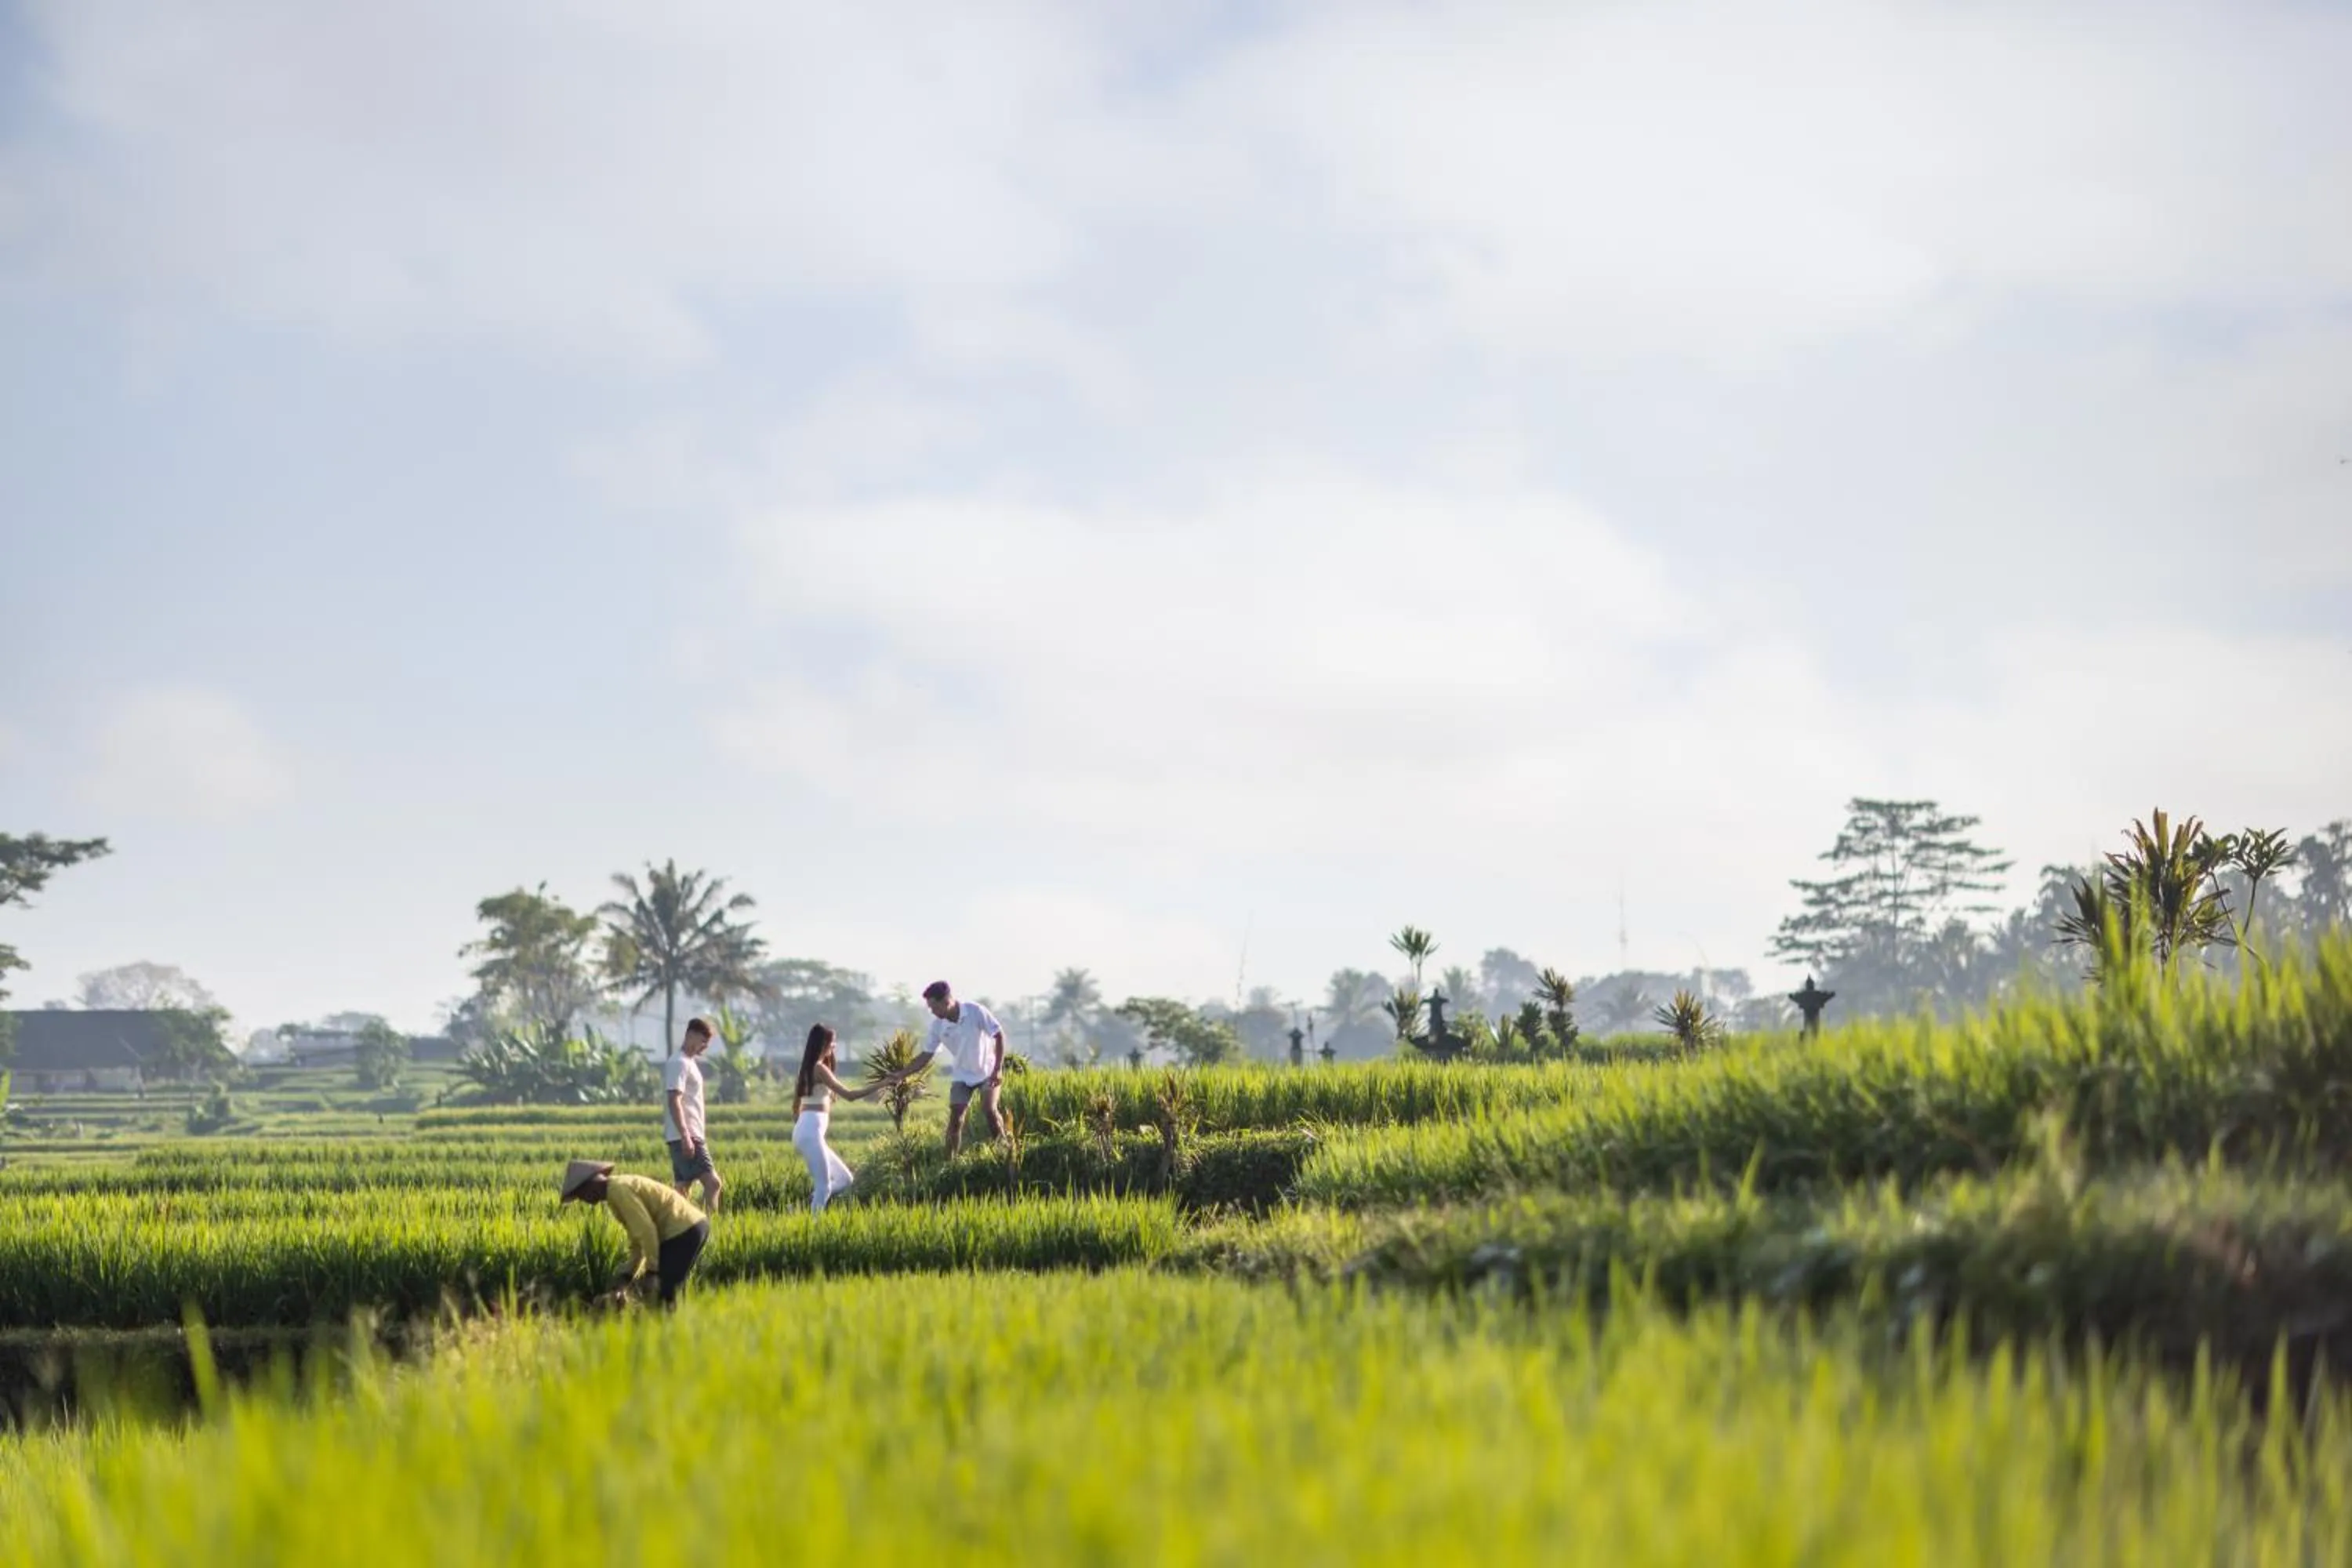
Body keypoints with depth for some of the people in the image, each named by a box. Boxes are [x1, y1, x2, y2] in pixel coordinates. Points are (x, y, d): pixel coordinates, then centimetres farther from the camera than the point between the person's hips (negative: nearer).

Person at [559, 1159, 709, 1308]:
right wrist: (625, 1280, 16)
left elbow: (647, 1230, -18)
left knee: (667, 1295, -7)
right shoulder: (614, 1195, 20)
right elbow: (638, 1242, 23)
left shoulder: (618, 1190, -11)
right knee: (672, 1293, 17)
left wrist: (654, 1271, -13)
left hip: (682, 1232, -10)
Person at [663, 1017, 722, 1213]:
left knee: (682, 1189, 7)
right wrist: (685, 1136, -25)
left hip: (691, 1137, 10)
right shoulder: (679, 1063, -11)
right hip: (685, 1137, -10)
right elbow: (674, 1101, -20)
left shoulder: (690, 1062, 20)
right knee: (712, 1183, -16)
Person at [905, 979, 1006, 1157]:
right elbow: (926, 1056, -4)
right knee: (955, 1117, -8)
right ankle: (950, 1161, -3)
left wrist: (998, 1069, -20)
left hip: (987, 1070, -3)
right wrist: (900, 1076, -13)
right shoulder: (938, 1025, -12)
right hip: (962, 1075, 3)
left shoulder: (975, 1011, -24)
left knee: (989, 1110, -19)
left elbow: (999, 1035, -16)